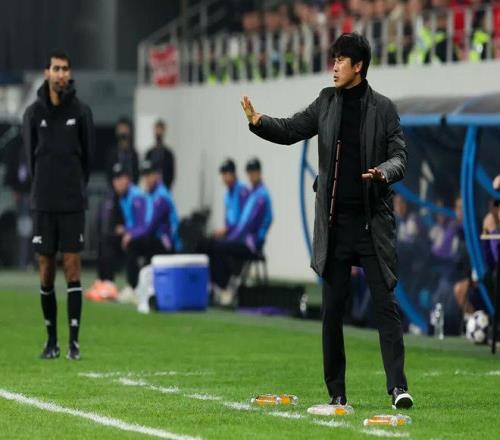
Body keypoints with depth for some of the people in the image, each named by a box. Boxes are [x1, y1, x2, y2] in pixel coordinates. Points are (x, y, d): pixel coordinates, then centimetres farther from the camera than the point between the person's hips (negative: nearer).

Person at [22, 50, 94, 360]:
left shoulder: (81, 111, 0)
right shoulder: (34, 113, 3)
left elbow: (88, 156, 7)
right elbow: (31, 156, 11)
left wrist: (76, 189, 7)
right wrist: (44, 189, 11)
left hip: (73, 204, -1)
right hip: (44, 204, 1)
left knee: (72, 269, -4)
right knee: (46, 273, 4)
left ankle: (74, 341, -4)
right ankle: (52, 340, 13)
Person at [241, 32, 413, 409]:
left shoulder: (383, 108, 0)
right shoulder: (327, 102, 10)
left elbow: (399, 157, -1)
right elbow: (291, 131, 13)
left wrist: (383, 172, -23)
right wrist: (258, 122, -6)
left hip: (373, 221, -3)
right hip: (335, 222, 4)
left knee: (386, 304, -7)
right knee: (332, 309, 5)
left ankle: (398, 385, -10)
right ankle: (336, 392, 13)